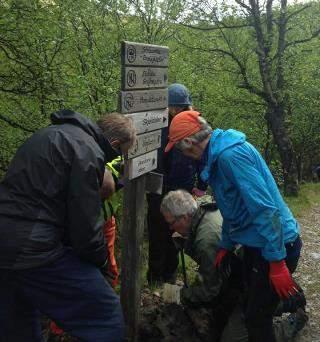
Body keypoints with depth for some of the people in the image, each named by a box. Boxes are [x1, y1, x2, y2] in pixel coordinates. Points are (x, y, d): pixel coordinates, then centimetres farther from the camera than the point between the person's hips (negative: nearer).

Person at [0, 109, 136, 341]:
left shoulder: (55, 133, 17)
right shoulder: (87, 151, -11)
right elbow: (86, 223, -13)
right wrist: (101, 260, 6)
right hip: (33, 250, -10)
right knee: (107, 314, 0)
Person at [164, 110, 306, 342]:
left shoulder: (230, 154, -24)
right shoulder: (217, 155, 8)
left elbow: (264, 207, -28)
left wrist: (277, 263, -26)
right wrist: (226, 246, 20)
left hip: (276, 245, -10)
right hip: (255, 243, 10)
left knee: (257, 320, 0)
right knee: (251, 309, 22)